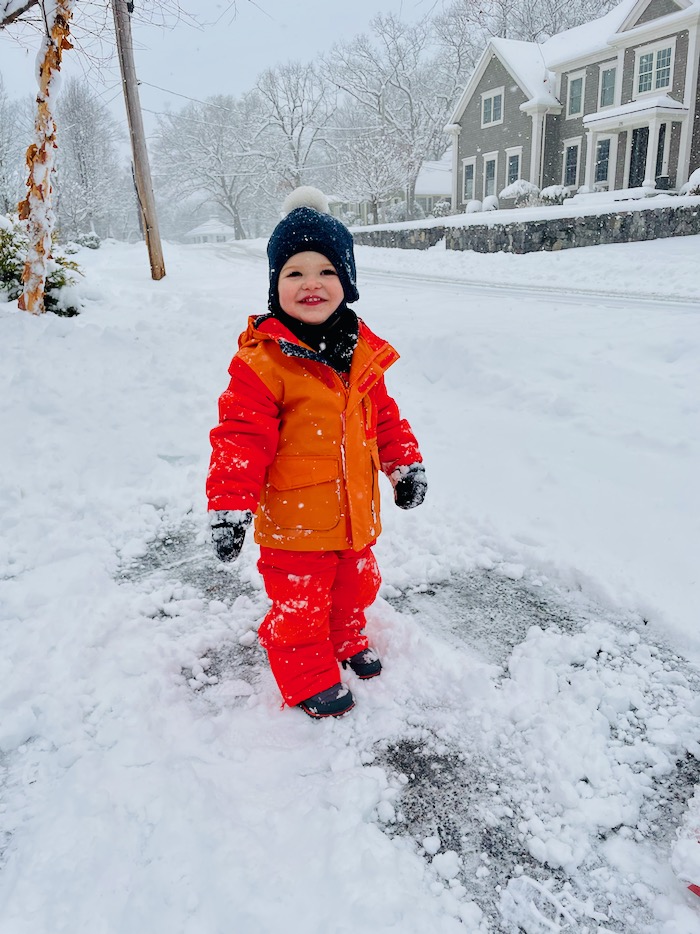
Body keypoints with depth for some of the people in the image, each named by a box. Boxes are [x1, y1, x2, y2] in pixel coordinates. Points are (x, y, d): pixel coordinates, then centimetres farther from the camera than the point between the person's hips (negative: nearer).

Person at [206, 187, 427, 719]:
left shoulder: (362, 351, 1)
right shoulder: (263, 360, -19)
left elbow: (383, 415, 13)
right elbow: (240, 436, -20)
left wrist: (405, 465, 12)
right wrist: (230, 506, -23)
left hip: (355, 513, 6)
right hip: (293, 521, -6)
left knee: (354, 587, 25)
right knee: (300, 604, 9)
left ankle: (346, 641, 52)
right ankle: (308, 678, 32)